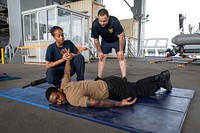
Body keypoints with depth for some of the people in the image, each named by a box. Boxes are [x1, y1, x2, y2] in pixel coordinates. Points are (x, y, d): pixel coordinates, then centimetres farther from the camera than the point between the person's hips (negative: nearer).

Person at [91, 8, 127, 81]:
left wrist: (121, 51, -23)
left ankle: (124, 77, -12)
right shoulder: (95, 24, -28)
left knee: (121, 56, -13)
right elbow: (96, 40, -13)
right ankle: (99, 77, 5)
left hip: (117, 40, -3)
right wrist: (99, 52, -8)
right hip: (105, 40, 3)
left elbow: (121, 37, -28)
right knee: (102, 57, -2)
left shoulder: (114, 21, -38)